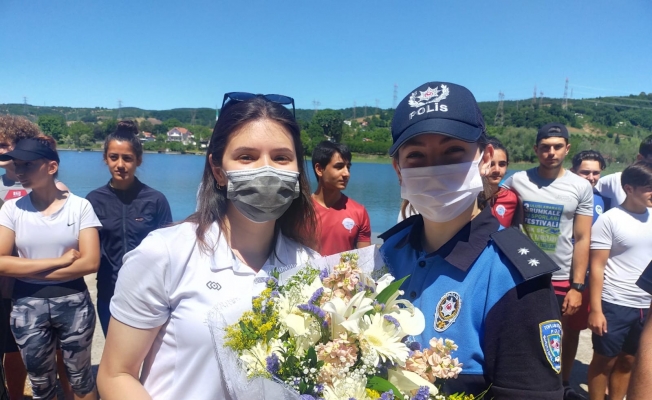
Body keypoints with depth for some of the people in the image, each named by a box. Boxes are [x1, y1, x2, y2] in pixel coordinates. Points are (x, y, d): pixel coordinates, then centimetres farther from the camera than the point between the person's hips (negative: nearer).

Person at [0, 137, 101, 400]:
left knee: (80, 378, 14)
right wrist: (59, 261, -16)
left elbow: (90, 262, -14)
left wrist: (31, 272, -13)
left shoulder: (79, 206, -7)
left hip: (73, 304, -2)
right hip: (28, 307, 2)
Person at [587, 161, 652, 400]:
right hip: (614, 305, -5)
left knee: (628, 361, 15)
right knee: (604, 360, 8)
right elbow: (597, 267, -10)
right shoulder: (609, 220, -9)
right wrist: (596, 309, -14)